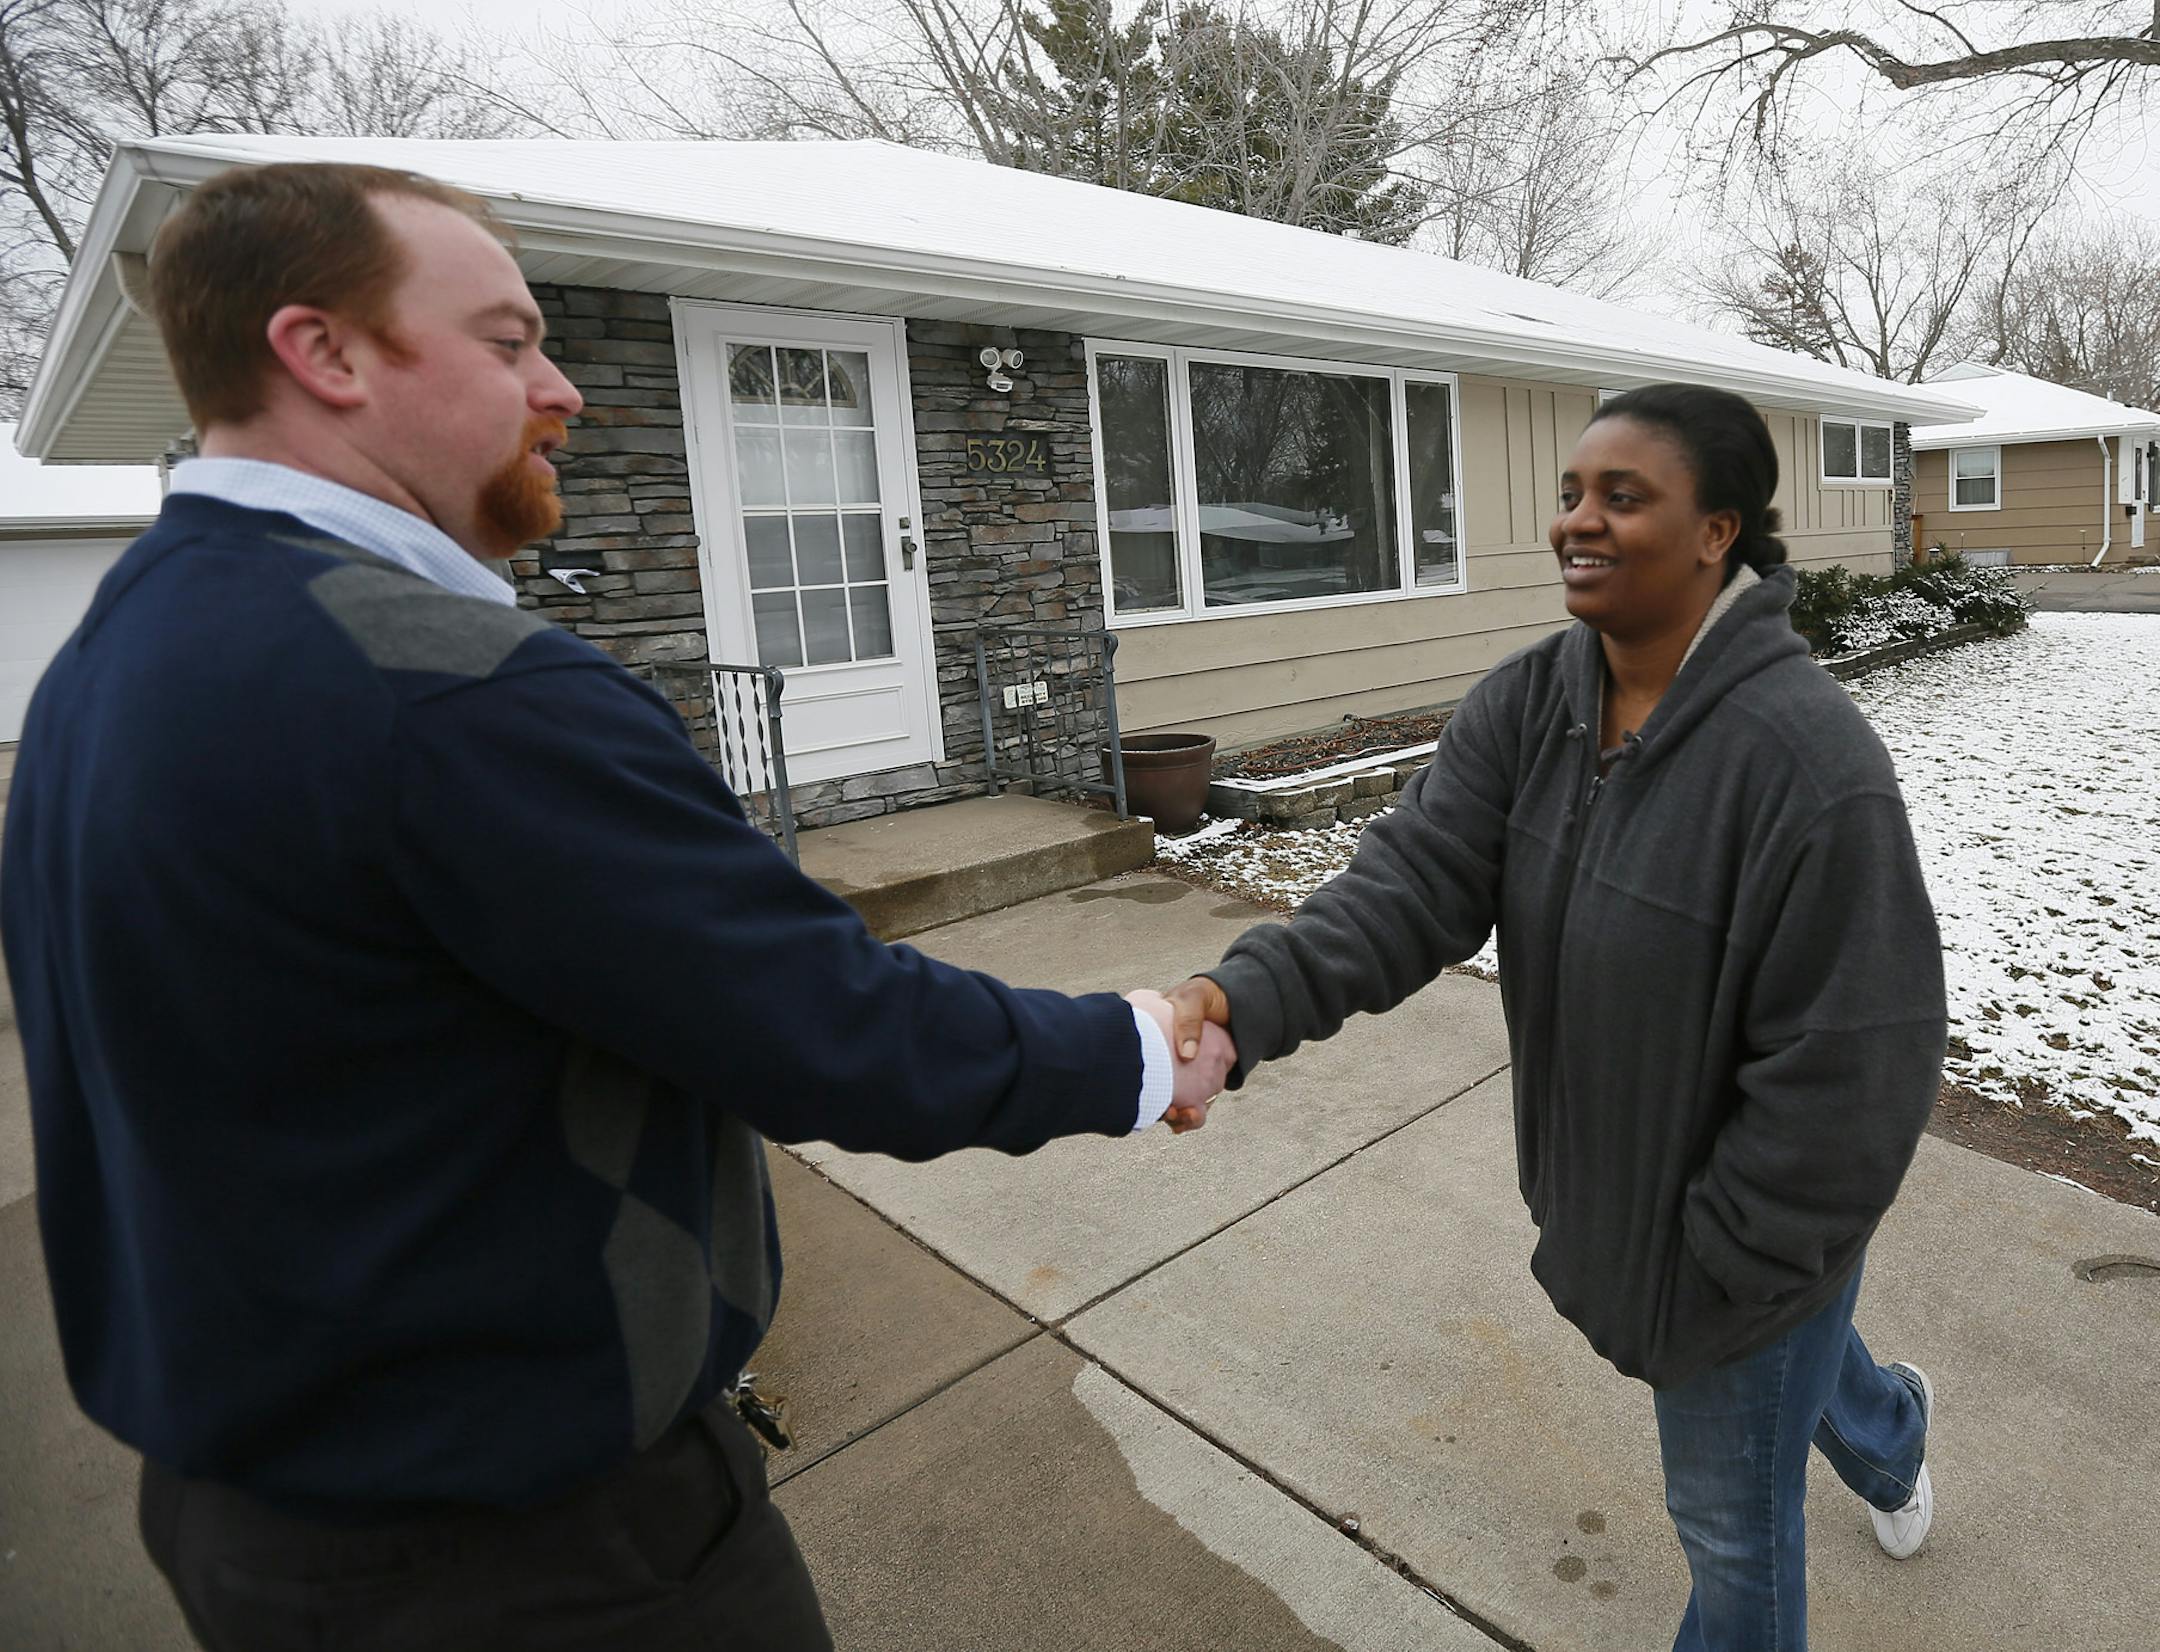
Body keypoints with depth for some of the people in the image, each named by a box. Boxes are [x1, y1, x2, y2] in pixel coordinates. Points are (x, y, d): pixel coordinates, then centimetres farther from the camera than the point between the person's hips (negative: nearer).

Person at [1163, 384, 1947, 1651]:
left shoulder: (1806, 759, -30)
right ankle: (1887, 1427, 71)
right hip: (1605, 1185, 7)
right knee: (1786, 1370, 36)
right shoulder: (1527, 704, -10)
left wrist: (1707, 1264, -17)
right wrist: (1250, 995, -36)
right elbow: (1413, 881, -20)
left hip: (1742, 1222, -6)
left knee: (1733, 1519, 17)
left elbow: (1846, 1072, -25)